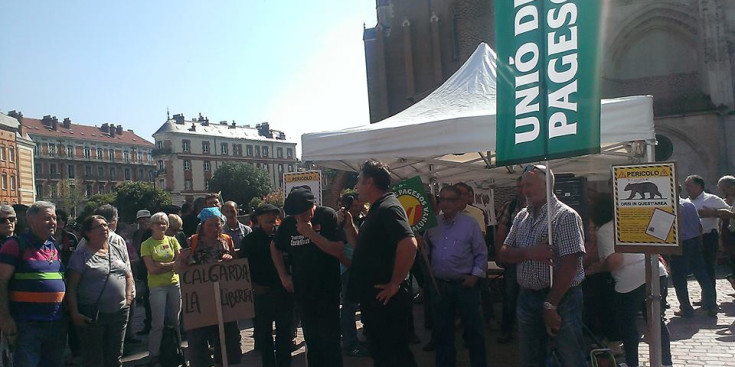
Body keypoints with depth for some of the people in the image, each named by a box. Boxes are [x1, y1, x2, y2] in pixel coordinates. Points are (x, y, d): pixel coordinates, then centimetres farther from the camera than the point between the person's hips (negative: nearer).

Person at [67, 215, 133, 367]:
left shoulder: (119, 251, 10)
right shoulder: (81, 255, -5)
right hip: (91, 314, -4)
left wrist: (128, 297, 4)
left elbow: (128, 276, 17)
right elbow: (72, 285, -8)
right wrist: (75, 313, -13)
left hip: (119, 313, 4)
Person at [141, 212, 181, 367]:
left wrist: (161, 266, -12)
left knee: (174, 321, 10)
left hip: (174, 284, 3)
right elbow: (152, 269, -11)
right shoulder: (146, 244, -3)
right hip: (157, 286, -3)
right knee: (158, 323, -1)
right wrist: (172, 264, -8)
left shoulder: (172, 241, 7)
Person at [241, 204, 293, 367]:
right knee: (263, 332, 8)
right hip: (262, 292, -1)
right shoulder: (250, 239, 0)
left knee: (284, 330, 10)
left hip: (283, 291, 1)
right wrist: (254, 286, -6)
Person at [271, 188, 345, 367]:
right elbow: (275, 247, 18)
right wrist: (283, 276, 9)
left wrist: (311, 233, -25)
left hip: (327, 289, -4)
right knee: (311, 338, 15)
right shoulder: (288, 223, 1)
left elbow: (339, 251, -20)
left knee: (329, 338, -1)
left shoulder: (328, 216, -12)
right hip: (302, 290, 5)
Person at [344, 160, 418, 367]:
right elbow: (363, 247, 21)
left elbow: (409, 244, -30)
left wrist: (395, 284, -24)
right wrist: (348, 226, 8)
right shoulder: (376, 210, 14)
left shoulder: (388, 208, -18)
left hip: (387, 300, -10)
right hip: (374, 299, 10)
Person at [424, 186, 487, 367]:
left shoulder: (470, 222, -4)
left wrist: (475, 275, -7)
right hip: (439, 284, 3)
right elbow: (426, 249, 8)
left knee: (473, 329, 5)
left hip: (465, 284, -3)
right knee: (442, 329, 14)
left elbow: (481, 253, -1)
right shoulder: (432, 224, 5)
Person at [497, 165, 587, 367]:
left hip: (561, 297, -6)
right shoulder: (522, 216, 10)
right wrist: (528, 253, -15)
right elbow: (504, 254, 7)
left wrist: (551, 305, -19)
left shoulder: (565, 216, -12)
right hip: (527, 297, 7)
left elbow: (569, 264, -19)